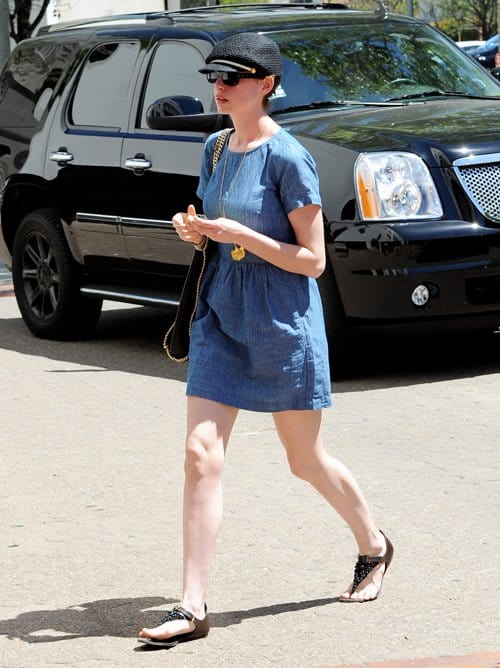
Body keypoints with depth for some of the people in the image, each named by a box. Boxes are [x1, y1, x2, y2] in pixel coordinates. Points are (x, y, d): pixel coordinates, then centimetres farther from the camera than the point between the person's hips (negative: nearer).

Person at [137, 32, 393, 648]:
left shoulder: (287, 159, -14)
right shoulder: (216, 148, 8)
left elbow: (313, 260, -14)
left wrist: (240, 234, -23)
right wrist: (194, 229, -1)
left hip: (282, 326, -6)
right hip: (220, 319, 6)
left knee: (307, 462, 10)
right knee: (201, 455, -6)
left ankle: (373, 546, 38)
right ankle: (192, 607, -6)